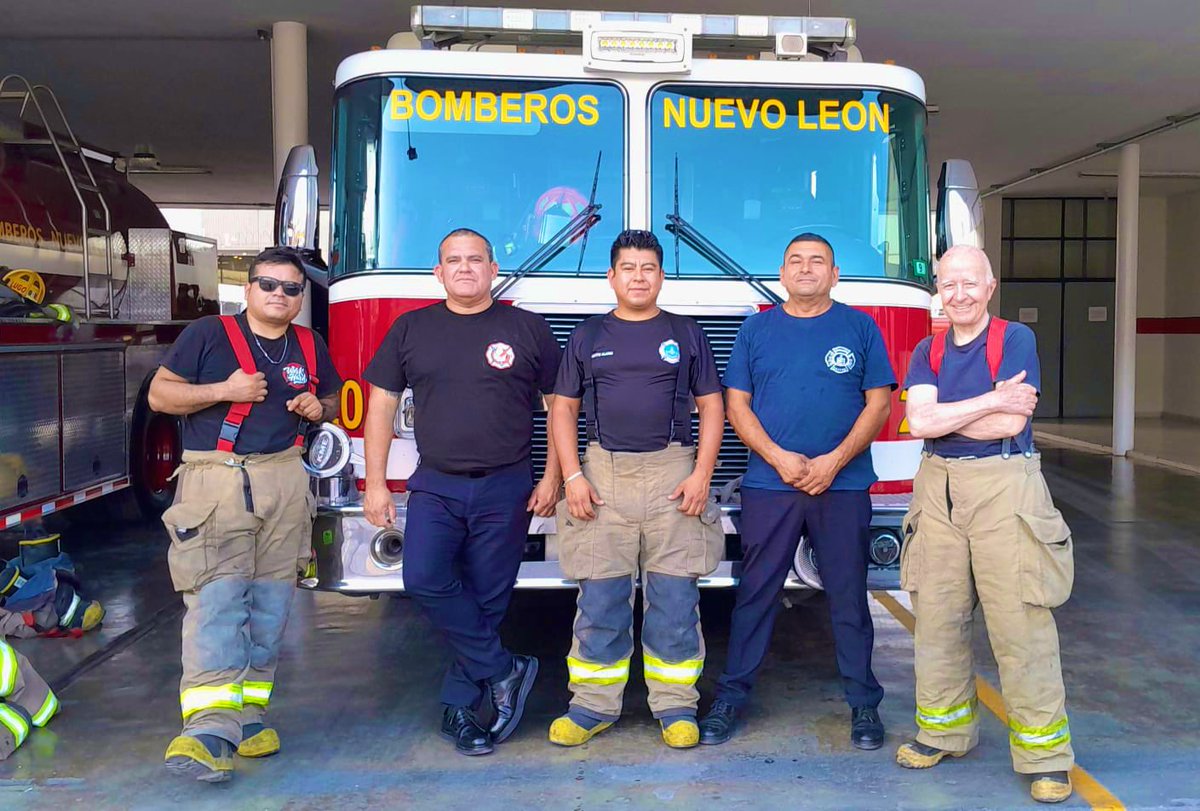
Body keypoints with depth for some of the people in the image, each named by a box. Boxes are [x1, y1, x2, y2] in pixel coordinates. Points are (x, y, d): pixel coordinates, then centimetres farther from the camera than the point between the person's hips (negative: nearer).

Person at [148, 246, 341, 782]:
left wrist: (320, 407, 4)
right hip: (215, 481, -4)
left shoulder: (310, 346, 14)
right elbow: (160, 395, -1)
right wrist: (223, 390, -14)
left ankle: (248, 714, 15)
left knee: (271, 603, 5)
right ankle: (209, 729, -21)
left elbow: (333, 397, 27)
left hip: (285, 482, 5)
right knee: (216, 599, -15)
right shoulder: (208, 335, 1)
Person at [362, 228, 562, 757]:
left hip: (505, 490, -1)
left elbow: (560, 404, 6)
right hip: (436, 488, 1)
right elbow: (382, 405, 7)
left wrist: (552, 477, -1)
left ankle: (459, 705, 20)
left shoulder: (528, 330, 2)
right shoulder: (411, 329, 7)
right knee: (424, 580, -18)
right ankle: (505, 671, -1)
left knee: (487, 600, 3)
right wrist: (375, 484, 1)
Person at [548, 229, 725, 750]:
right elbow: (564, 408, 9)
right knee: (599, 600, 2)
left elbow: (711, 405, 8)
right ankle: (593, 705, 13)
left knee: (675, 599, 1)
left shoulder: (686, 334, 10)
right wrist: (573, 476, -2)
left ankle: (675, 706, 12)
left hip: (673, 477, 0)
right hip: (603, 477, 1)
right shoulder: (587, 336, 11)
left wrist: (702, 474, -4)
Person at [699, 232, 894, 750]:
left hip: (843, 486, 0)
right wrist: (778, 457, -10)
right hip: (768, 485, 1)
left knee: (848, 596, 6)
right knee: (755, 594, 4)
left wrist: (834, 461, -10)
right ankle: (731, 696, 14)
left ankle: (863, 702, 17)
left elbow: (878, 402, 2)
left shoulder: (859, 327, 7)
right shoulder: (756, 330, 9)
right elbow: (736, 404, 5)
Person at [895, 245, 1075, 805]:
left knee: (1019, 623, -4)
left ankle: (1045, 755, 7)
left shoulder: (1015, 339, -2)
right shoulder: (928, 351, 10)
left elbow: (1009, 424, -13)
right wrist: (991, 400, -11)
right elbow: (919, 422, -7)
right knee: (937, 618, 9)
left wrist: (941, 415, -4)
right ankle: (944, 731, 25)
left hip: (1003, 485, -4)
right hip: (938, 486, 4)